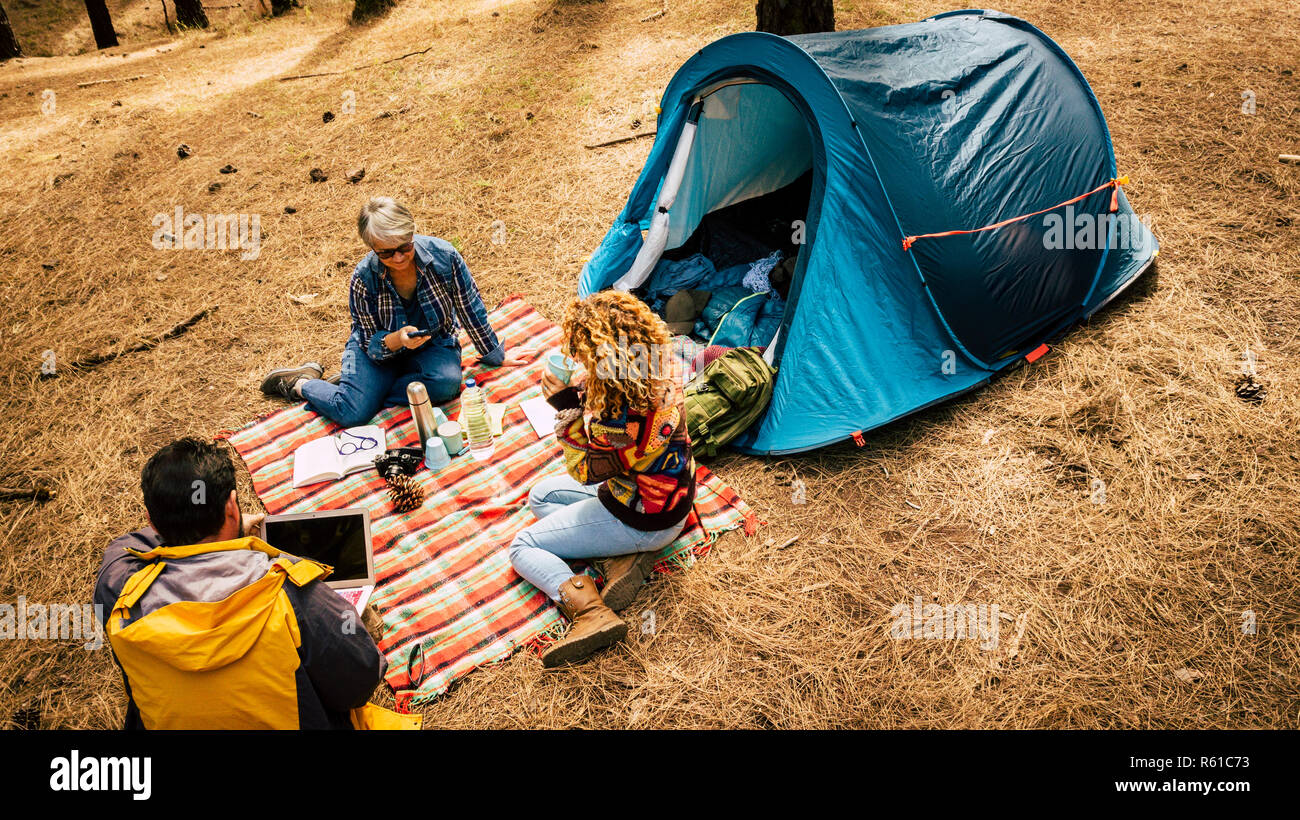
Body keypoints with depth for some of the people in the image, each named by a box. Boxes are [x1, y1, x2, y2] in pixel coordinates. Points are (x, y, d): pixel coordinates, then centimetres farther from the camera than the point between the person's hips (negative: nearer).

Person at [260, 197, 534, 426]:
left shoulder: (443, 255, -21)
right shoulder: (364, 277, -22)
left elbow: (471, 309, -7)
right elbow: (370, 343, -14)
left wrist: (497, 357, 3)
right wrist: (395, 341, -38)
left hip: (432, 344, 2)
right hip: (380, 346, -2)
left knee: (447, 382, -32)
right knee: (352, 414, -22)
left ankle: (366, 391, -11)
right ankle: (300, 383, 11)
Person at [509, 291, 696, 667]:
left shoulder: (622, 413, -36)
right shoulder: (659, 374, -11)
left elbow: (585, 470, -16)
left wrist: (567, 408, -18)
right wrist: (583, 394, -11)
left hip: (643, 520, -9)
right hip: (669, 496, 9)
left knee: (523, 547, 4)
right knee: (540, 495, 22)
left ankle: (591, 611, -16)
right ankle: (624, 556, 4)